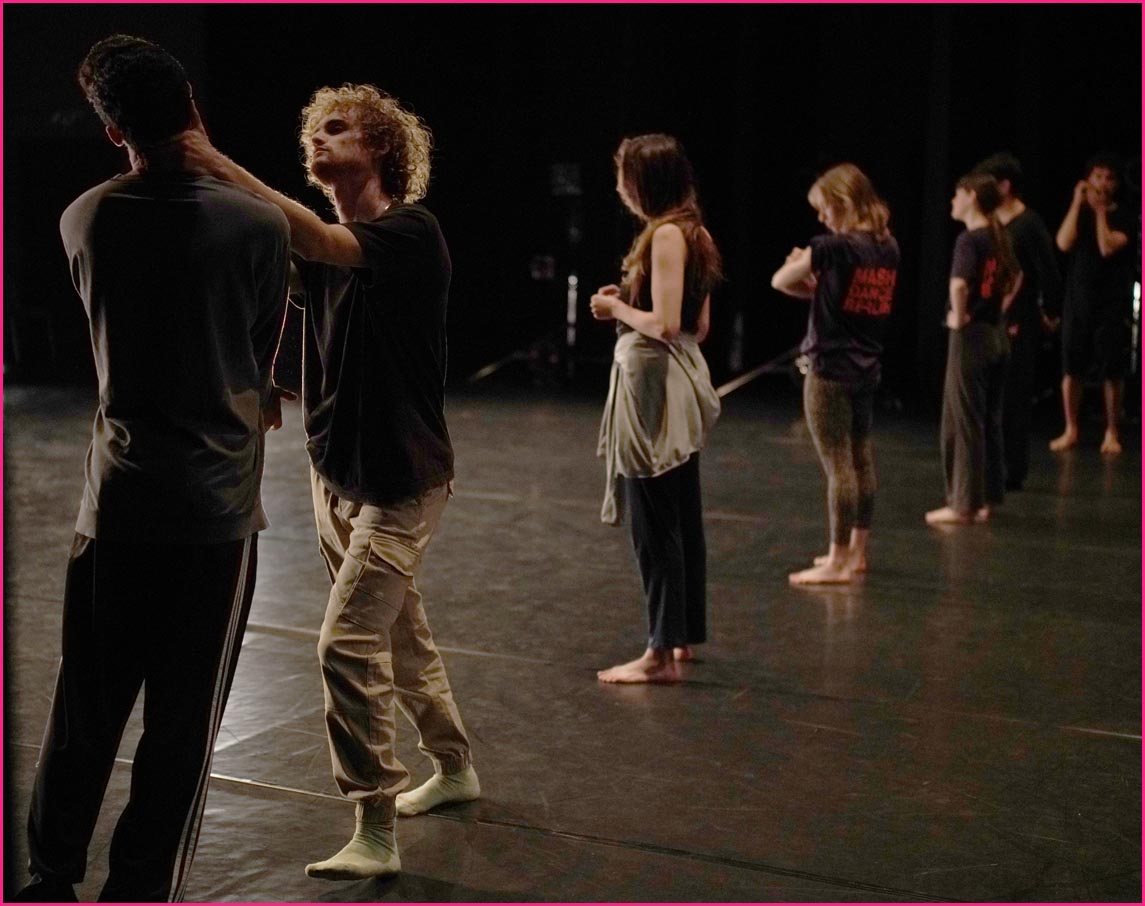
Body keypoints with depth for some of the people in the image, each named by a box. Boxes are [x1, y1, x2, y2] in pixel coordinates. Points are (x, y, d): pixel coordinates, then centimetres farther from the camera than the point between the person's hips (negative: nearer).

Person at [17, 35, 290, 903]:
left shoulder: (84, 220, 0)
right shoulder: (259, 224, -8)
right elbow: (262, 361, 4)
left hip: (117, 499, 3)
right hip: (218, 505, -3)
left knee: (86, 710, 15)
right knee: (183, 725, 6)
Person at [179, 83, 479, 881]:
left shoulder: (412, 233, -16)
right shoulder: (320, 244, 7)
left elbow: (323, 245, -34)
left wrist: (224, 168, -41)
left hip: (400, 478, -8)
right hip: (336, 471, 8)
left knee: (349, 643, -13)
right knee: (400, 632, 18)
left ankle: (375, 832, -4)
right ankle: (454, 767, 37)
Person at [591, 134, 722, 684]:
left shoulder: (666, 235, -16)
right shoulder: (694, 234, 12)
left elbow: (664, 325, -24)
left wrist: (617, 308, -7)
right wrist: (629, 301, 13)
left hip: (654, 381, -10)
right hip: (681, 381, 10)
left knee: (654, 523, -4)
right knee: (681, 518, 16)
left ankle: (661, 654, 1)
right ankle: (685, 635, 27)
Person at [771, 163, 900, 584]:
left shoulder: (833, 246, -16)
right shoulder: (889, 249, 6)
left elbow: (780, 281, -7)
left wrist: (809, 281, 9)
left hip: (830, 370, -8)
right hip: (866, 369, 8)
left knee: (838, 465, -4)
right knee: (861, 459, 14)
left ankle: (838, 561, 1)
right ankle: (857, 550, 25)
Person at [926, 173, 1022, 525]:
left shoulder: (969, 239, -16)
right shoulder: (999, 238, 9)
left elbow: (959, 283, -31)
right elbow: (1016, 277, 26)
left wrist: (958, 316, -16)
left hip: (971, 336, -8)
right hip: (997, 335, 8)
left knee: (962, 421, 0)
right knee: (989, 421, 13)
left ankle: (963, 504, 4)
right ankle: (986, 499, 21)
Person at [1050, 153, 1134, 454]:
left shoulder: (1123, 216, 1)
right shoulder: (1078, 212, 8)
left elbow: (1108, 247, -15)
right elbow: (1064, 243, -9)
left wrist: (1100, 210, -10)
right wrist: (1077, 204, -10)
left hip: (1112, 305, -2)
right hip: (1077, 301, 2)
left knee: (1111, 373, 0)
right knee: (1071, 369, 1)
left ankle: (1111, 432, 10)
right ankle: (1070, 430, 11)